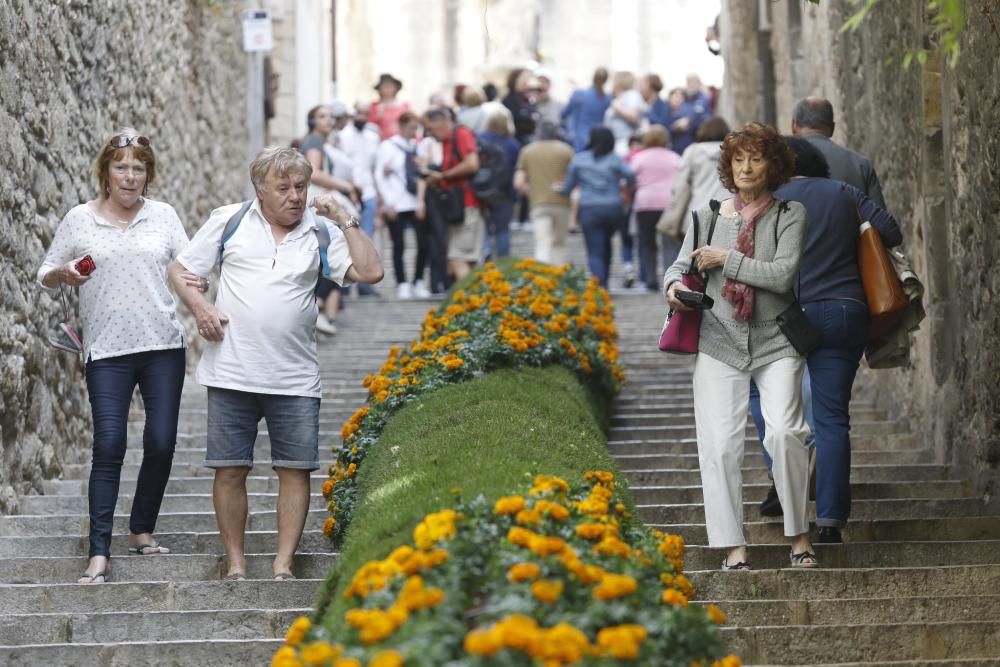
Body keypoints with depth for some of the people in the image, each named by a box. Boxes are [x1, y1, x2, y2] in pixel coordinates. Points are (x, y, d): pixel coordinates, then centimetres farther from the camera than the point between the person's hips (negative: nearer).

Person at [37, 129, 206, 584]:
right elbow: (45, 277, 11)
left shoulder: (163, 216, 9)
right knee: (109, 445, -11)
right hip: (107, 350, -2)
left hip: (163, 346, 2)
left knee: (161, 443, 1)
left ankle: (142, 530, 23)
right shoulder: (79, 221, 5)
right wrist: (63, 273, -11)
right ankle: (99, 554, -11)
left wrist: (196, 282, -14)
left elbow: (188, 268, 9)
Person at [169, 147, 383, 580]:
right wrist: (199, 306, -8)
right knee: (230, 469, 2)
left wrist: (343, 219, -5)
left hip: (295, 378, 1)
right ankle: (235, 563, 12)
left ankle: (283, 565, 7)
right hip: (231, 375, -1)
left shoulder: (321, 232, 6)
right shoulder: (229, 221, 5)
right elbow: (180, 270, 10)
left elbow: (370, 272, -4)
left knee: (295, 470, 0)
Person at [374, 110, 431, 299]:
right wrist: (388, 203, -7)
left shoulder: (418, 147, 10)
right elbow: (379, 177, -2)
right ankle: (402, 284, 9)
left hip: (416, 203, 3)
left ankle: (418, 283, 9)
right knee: (399, 245, 1)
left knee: (423, 243, -5)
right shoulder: (388, 147, 0)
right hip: (396, 205, -3)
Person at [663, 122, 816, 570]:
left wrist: (726, 260, -7)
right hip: (719, 342, 2)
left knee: (783, 432, -19)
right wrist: (675, 286, -8)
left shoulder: (790, 214, 4)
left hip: (775, 343, -2)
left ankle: (799, 535, -3)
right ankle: (733, 547, -3)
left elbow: (783, 275, -8)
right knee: (720, 444, -8)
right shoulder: (709, 217, 13)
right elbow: (680, 265, 15)